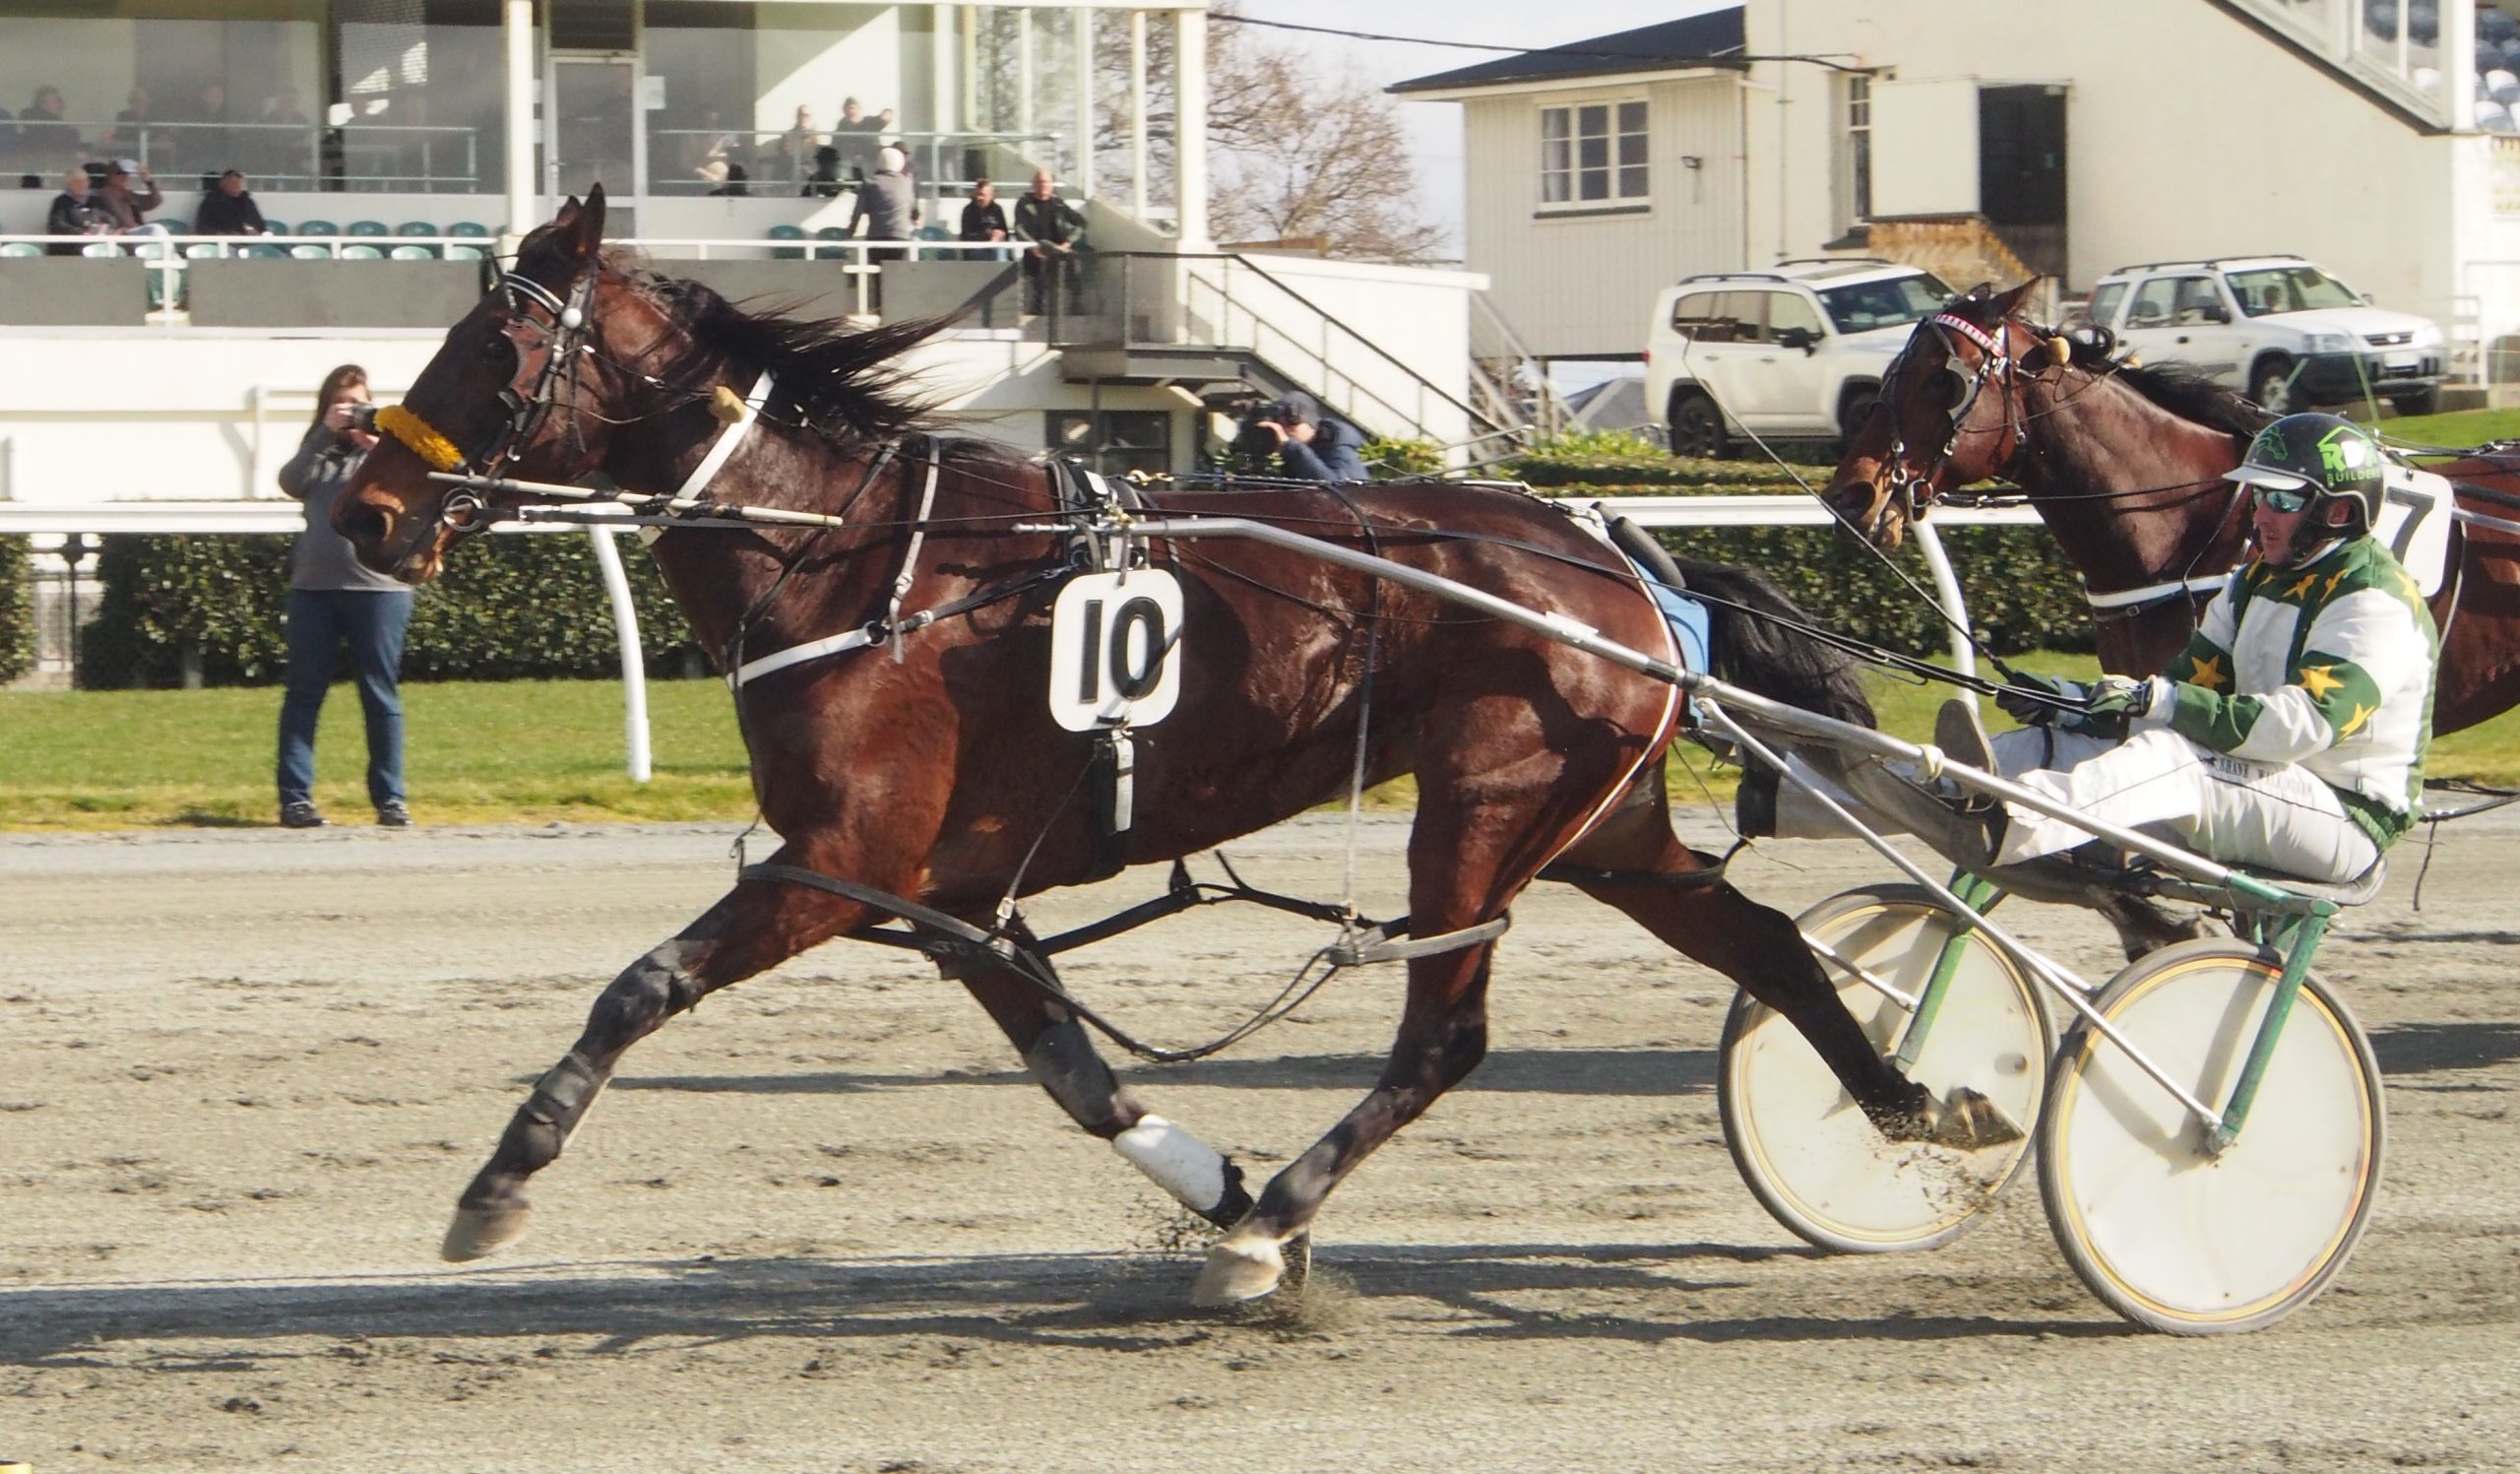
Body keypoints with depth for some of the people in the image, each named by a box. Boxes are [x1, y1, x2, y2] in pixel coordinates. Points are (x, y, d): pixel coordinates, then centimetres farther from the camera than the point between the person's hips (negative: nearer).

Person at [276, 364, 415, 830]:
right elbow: (291, 482, -4)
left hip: (377, 585, -2)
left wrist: (379, 451, -19)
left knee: (381, 695, 0)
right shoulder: (317, 451, 15)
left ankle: (390, 799, 4)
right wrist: (326, 433, -11)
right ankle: (295, 797, 1)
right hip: (314, 585, 2)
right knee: (304, 692, 0)